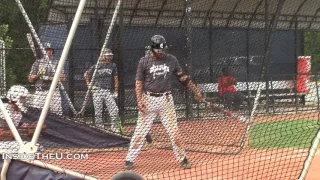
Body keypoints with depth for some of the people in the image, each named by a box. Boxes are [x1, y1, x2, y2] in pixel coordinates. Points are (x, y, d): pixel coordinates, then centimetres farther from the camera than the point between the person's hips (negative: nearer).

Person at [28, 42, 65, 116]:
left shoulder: (57, 63, 13)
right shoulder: (37, 63, 13)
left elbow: (63, 78, 2)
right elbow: (30, 79, 12)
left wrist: (50, 78, -11)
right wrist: (37, 75, -9)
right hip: (40, 92, 0)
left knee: (58, 113, -6)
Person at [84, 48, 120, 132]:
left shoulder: (113, 66, 8)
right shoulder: (96, 66, -1)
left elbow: (115, 79, 11)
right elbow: (86, 74, 10)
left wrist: (115, 91, 7)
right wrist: (88, 84, 2)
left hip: (108, 91, 2)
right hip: (97, 91, -2)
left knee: (114, 110, -10)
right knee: (98, 112, 0)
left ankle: (114, 127, 0)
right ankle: (100, 128, 8)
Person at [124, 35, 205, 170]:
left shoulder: (171, 60, 4)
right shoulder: (144, 61, -2)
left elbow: (183, 77, 7)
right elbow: (139, 82, -2)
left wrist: (196, 91, 4)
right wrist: (139, 101, -12)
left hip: (166, 99, 2)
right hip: (148, 99, -2)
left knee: (173, 130, 2)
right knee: (140, 131, 0)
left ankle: (182, 158, 12)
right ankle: (129, 160, 6)